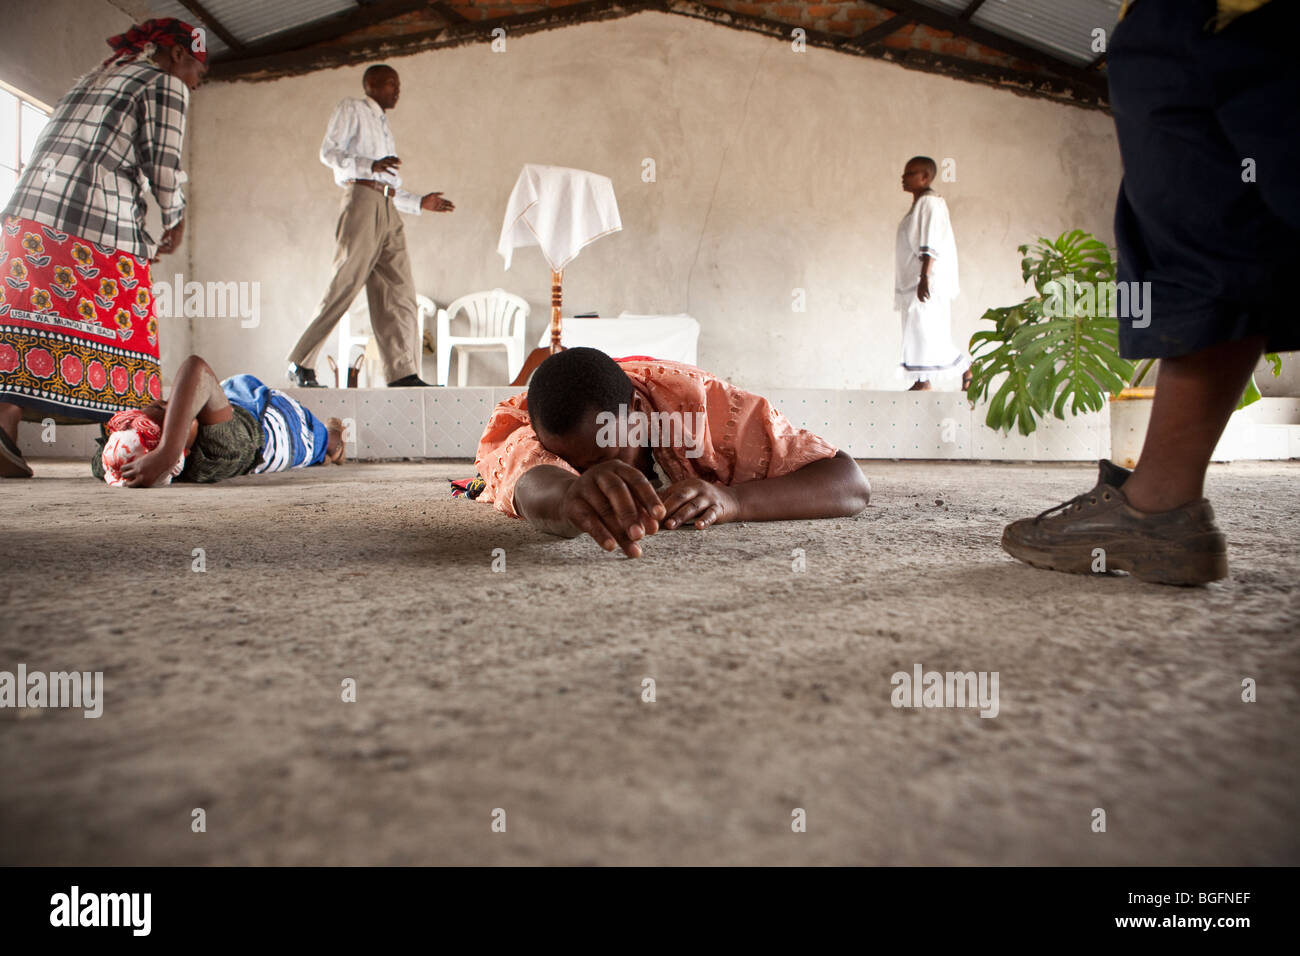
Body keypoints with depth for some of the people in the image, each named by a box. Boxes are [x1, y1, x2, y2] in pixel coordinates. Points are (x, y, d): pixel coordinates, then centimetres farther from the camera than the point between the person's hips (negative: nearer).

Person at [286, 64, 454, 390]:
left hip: (389, 210, 8)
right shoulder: (351, 110, 10)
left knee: (399, 291, -4)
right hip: (361, 200, -8)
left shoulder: (384, 126, 32)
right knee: (345, 286, -13)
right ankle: (301, 363, -6)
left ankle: (403, 372, -9)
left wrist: (420, 202, 18)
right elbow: (328, 152, -4)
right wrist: (371, 166, -19)